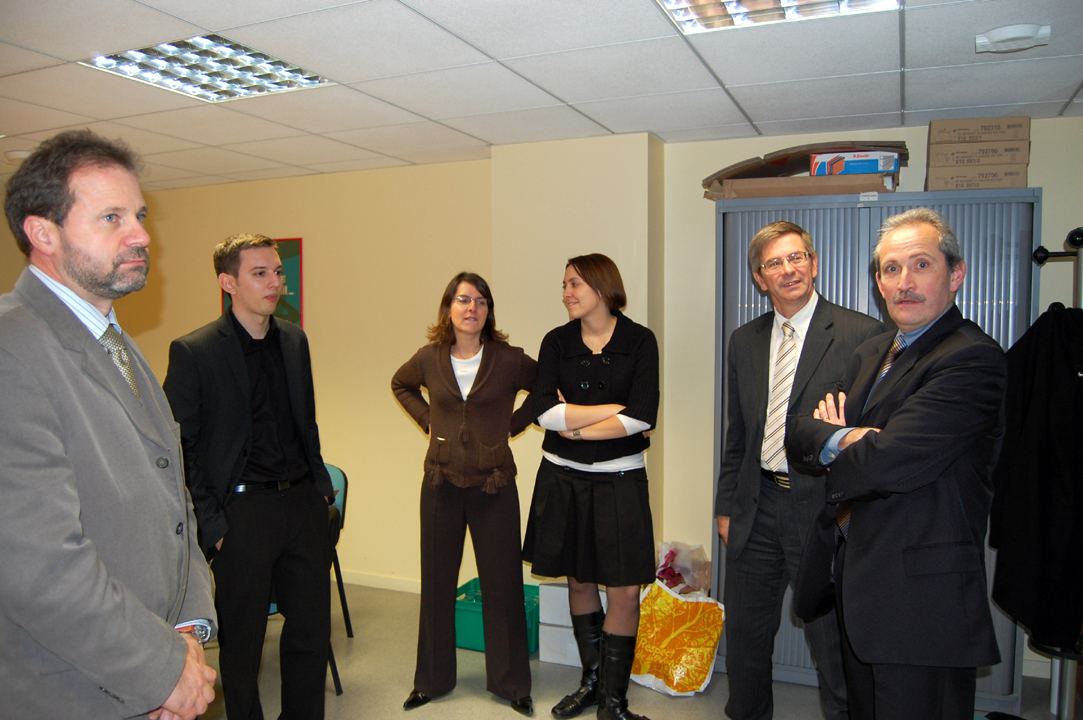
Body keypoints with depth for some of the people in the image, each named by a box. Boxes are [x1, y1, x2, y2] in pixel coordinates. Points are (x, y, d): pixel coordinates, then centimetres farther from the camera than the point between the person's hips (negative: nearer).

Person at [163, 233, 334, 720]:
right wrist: (209, 524, -11)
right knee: (242, 639, 12)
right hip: (242, 511, -5)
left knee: (312, 629, 15)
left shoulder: (294, 340, 8)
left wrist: (319, 483, 12)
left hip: (303, 503, 6)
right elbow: (180, 449, -9)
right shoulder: (193, 351, -10)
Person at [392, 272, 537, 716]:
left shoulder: (509, 360, -7)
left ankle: (510, 682, 25)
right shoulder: (429, 359, -1)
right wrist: (428, 421, 6)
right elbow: (400, 385, 19)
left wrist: (513, 424, 0)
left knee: (502, 583, 6)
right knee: (436, 582, 12)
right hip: (441, 484, 2)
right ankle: (432, 679, 31)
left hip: (494, 485, -1)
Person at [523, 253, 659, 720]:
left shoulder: (639, 341, -4)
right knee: (578, 581, 13)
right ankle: (590, 682, 31)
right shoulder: (556, 342, 3)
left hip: (619, 478, -2)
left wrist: (577, 427, -10)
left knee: (624, 590, -1)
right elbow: (544, 411, -10)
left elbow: (643, 417, -14)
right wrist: (614, 408, -12)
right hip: (563, 478, 3)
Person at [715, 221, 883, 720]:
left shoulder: (862, 334, -8)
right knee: (744, 639, 19)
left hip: (823, 510, -5)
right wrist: (727, 505, 11)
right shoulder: (744, 340, 9)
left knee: (835, 648, 7)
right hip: (757, 510, 5)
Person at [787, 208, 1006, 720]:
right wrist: (842, 438, -16)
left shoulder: (972, 360, -17)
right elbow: (800, 433, 7)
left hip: (921, 597, -8)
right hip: (860, 581, 8)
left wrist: (834, 464, -5)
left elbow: (890, 460, -27)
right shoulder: (870, 355, 13)